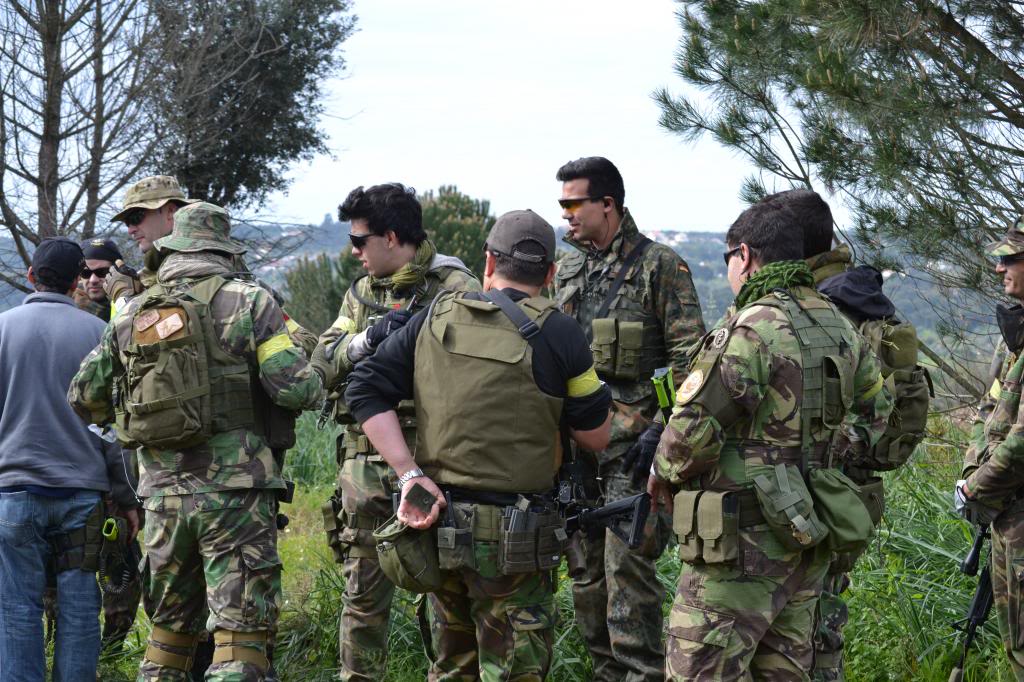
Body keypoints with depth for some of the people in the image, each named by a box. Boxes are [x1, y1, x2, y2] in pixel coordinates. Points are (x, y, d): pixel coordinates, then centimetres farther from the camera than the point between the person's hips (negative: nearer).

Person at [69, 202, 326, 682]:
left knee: (170, 626, 17)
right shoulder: (248, 302, -3)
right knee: (240, 631, -3)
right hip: (235, 491, -4)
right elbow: (295, 390, -11)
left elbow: (83, 401, 14)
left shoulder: (130, 315, 9)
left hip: (164, 495, 4)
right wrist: (313, 383, 11)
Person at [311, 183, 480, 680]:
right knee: (362, 591, 11)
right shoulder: (361, 292, 15)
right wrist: (367, 339, -11)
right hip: (365, 458, 6)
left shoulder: (456, 288, -5)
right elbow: (326, 359, 6)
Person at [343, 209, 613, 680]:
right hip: (512, 535, -5)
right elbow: (596, 437, -2)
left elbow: (365, 388, 1)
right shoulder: (556, 333, -8)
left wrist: (409, 472, -4)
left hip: (440, 524, 5)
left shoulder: (434, 319, 4)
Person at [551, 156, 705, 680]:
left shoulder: (660, 267, -6)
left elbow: (688, 360, -8)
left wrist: (660, 431, -15)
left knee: (628, 566, -10)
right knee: (586, 568, 10)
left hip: (633, 442, -7)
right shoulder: (567, 271, 13)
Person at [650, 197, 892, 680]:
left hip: (744, 541, -9)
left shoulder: (751, 331, -18)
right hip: (809, 548, 9)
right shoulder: (840, 328, 9)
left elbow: (693, 431, -20)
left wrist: (663, 474, 0)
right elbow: (875, 410, 23)